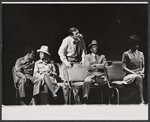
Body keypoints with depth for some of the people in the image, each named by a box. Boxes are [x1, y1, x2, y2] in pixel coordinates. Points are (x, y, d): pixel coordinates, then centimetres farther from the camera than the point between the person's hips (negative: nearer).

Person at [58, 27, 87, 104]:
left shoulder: (81, 38, -10)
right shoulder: (66, 40, -21)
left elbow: (83, 49, 1)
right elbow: (61, 52, -15)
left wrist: (83, 59, -11)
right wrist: (66, 62, -23)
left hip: (77, 59, 4)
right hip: (68, 59, -4)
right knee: (67, 81, -7)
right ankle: (66, 102, 0)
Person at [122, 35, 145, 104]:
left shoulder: (141, 54, 18)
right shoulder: (126, 54, 5)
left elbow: (143, 66, 19)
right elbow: (124, 68, -2)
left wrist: (142, 71, -4)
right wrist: (134, 73, -14)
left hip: (139, 74, 3)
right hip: (129, 75, -3)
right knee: (138, 77, -38)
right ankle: (142, 100, -46)